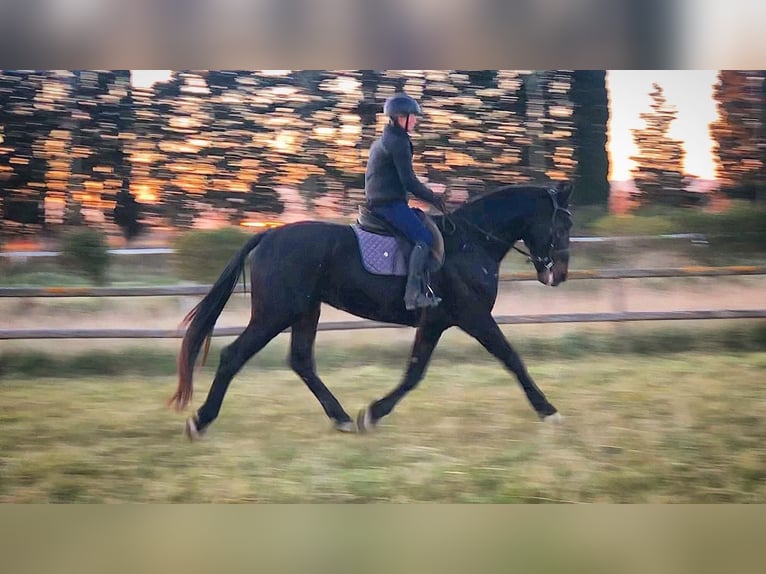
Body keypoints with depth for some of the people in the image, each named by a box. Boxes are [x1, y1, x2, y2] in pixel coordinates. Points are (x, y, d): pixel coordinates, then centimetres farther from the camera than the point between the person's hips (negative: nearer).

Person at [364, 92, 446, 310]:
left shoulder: (380, 142, 21)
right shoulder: (398, 142, -11)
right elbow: (409, 181, -16)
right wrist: (431, 197, -4)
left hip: (376, 202, 11)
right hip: (391, 203, -11)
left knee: (422, 236, 18)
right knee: (424, 238, -18)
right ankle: (413, 293, -30)